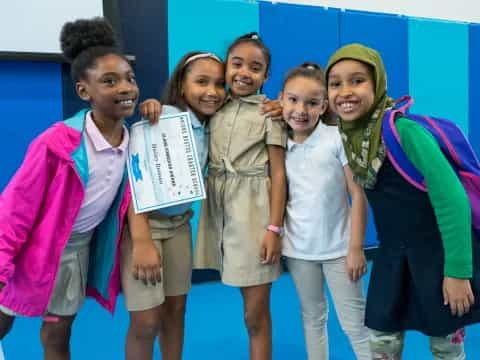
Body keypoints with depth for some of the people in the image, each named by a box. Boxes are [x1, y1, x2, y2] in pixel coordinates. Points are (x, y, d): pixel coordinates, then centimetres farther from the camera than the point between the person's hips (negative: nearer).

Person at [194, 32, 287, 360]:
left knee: (256, 313, 3)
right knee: (253, 311, 10)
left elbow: (278, 173, -4)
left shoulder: (269, 114, -1)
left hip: (255, 213, -3)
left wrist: (274, 228, -11)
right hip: (220, 212, 3)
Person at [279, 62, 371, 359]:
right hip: (298, 250, 4)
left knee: (355, 323, 5)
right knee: (313, 318, 19)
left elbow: (358, 195, -10)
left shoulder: (338, 139, -11)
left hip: (338, 248, -3)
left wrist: (356, 248, -11)